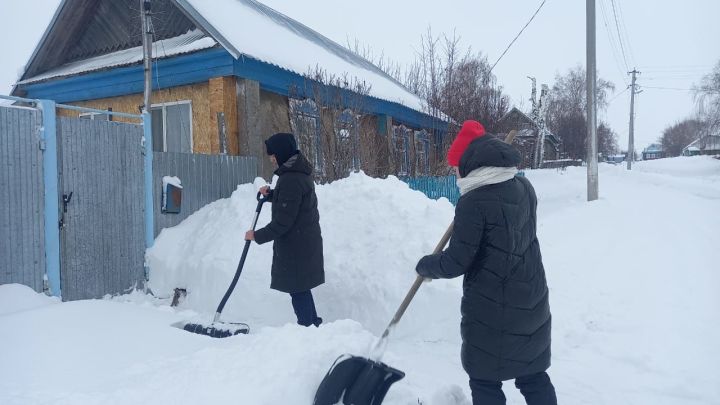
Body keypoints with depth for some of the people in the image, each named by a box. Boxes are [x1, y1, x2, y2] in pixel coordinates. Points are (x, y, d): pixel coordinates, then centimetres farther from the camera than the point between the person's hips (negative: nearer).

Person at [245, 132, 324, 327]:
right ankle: (313, 323, 31)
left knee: (298, 289, 0)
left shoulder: (291, 180, -22)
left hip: (296, 244, -10)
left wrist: (258, 236, -13)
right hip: (305, 240, 10)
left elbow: (283, 221, -22)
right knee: (301, 288, 20)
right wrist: (271, 194, 9)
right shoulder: (299, 172, 10)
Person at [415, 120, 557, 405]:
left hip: (491, 309, -7)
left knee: (486, 382, 10)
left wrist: (425, 265, 2)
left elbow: (456, 262, -16)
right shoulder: (524, 187, 3)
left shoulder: (473, 202, -20)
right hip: (531, 301, 7)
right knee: (534, 376, 20)